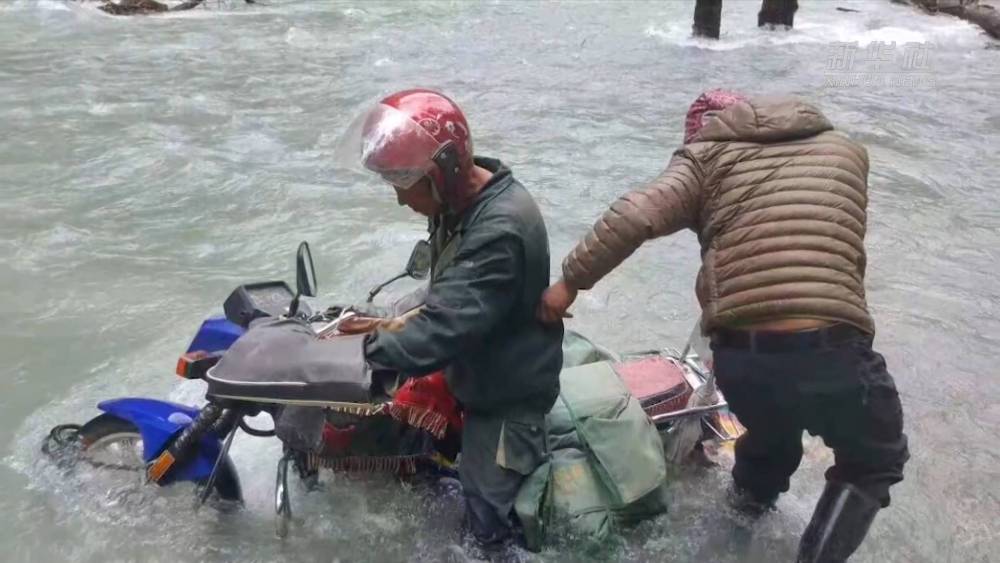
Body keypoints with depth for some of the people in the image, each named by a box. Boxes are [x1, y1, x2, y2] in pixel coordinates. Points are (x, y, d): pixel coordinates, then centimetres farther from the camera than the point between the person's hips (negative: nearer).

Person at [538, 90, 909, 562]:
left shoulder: (707, 155, 7)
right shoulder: (847, 150, 16)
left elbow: (634, 216, -8)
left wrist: (571, 279, 1)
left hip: (738, 358, 2)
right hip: (833, 354, -1)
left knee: (772, 428, 37)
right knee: (874, 463, 29)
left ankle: (752, 492, 63)